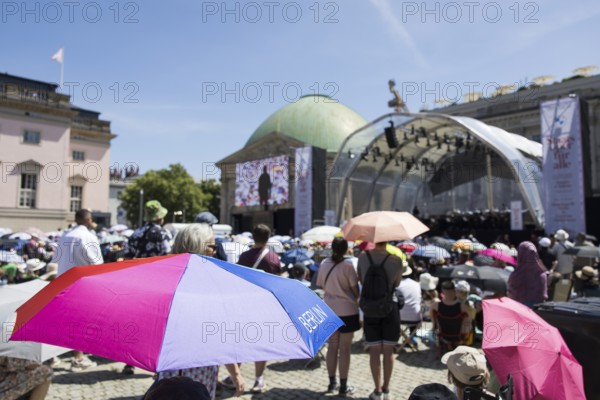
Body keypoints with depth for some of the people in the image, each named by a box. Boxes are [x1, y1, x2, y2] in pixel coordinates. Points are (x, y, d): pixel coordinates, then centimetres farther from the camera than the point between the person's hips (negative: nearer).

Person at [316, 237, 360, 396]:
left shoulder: (324, 264, -1)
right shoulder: (347, 265, -14)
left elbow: (321, 285, 7)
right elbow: (355, 289, -8)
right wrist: (355, 300, 11)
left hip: (329, 310, 5)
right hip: (347, 310, -4)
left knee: (332, 347, 15)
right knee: (344, 349, 4)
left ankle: (332, 383, 24)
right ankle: (343, 386, 12)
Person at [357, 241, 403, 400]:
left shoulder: (363, 257, -8)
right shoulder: (396, 260, -14)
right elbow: (397, 283, 2)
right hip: (390, 307, -1)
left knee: (374, 351, 9)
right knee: (388, 350, 12)